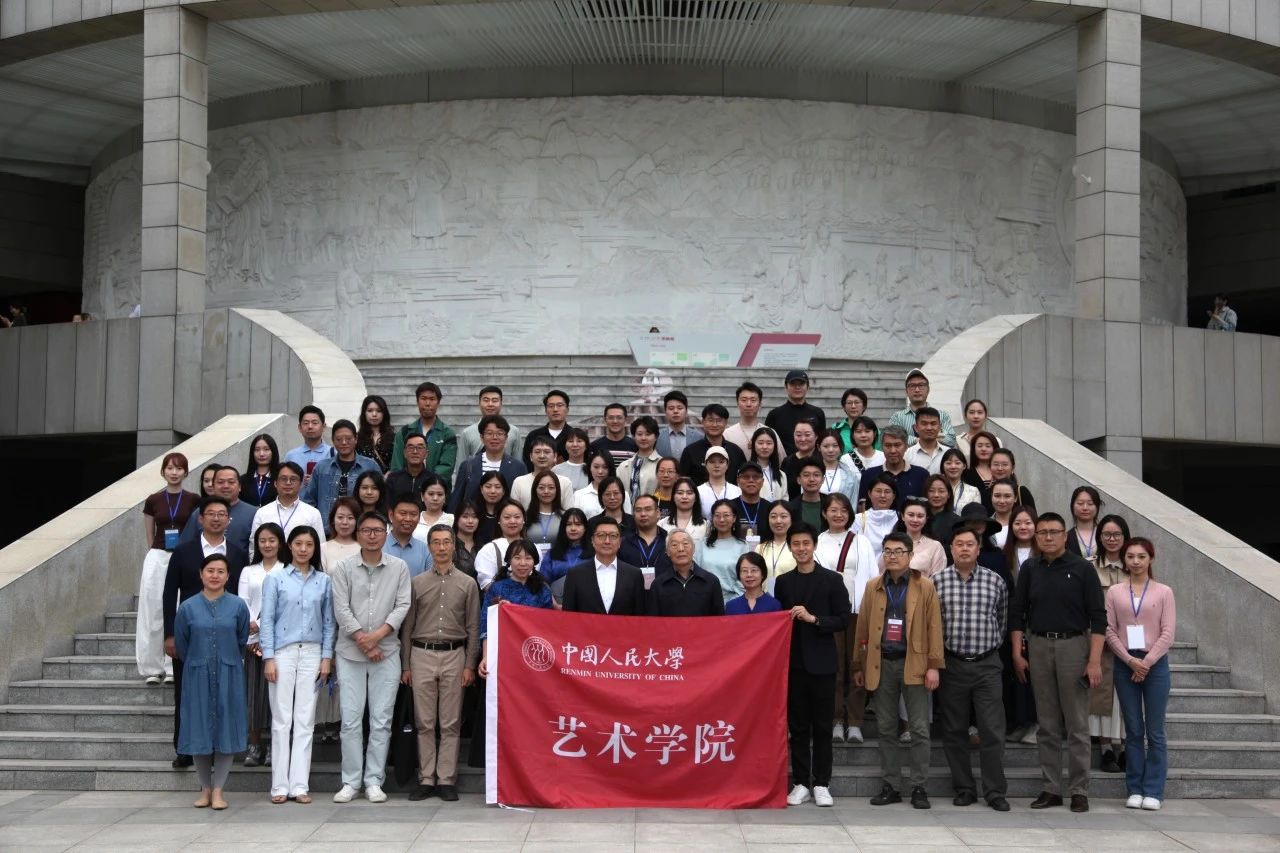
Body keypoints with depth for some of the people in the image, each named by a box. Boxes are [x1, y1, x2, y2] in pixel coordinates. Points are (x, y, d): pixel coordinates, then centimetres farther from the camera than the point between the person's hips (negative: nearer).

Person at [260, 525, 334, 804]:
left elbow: (329, 622, 9)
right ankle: (280, 785, 5)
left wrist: (327, 657, 2)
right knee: (281, 720, 0)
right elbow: (267, 620, 0)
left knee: (305, 720, 1)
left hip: (312, 653, 2)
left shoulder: (323, 581, 8)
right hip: (283, 652, -2)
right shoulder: (275, 579, 3)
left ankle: (300, 784, 4)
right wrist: (268, 658, -7)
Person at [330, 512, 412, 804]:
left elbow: (402, 606, -1)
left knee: (381, 721, 2)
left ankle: (374, 781, 9)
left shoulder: (399, 567, 5)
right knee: (351, 720, 1)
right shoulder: (344, 568, 3)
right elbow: (341, 608, -2)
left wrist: (377, 635, -12)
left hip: (387, 652, 0)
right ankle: (351, 781, 9)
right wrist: (363, 641, -9)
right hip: (350, 652, 0)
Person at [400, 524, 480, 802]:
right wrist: (405, 665, 4)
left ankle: (447, 780, 6)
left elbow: (473, 628, 4)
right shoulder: (417, 583, 7)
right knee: (424, 722, 3)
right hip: (422, 656, 1)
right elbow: (407, 625, 8)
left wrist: (470, 665, -3)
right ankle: (426, 780, 10)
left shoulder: (467, 584, 6)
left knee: (450, 723, 1)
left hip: (454, 656, -1)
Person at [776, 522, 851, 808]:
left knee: (822, 725, 3)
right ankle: (801, 782, 13)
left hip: (821, 663, -2)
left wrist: (813, 618, -17)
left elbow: (843, 620, -4)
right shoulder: (783, 582, 10)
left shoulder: (832, 580, 0)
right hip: (793, 662, 2)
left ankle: (821, 784, 10)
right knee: (797, 725, 5)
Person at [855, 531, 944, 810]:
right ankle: (889, 785, 14)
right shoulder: (873, 587, 10)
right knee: (885, 728, 7)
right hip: (881, 664, 3)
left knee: (919, 729, 0)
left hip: (914, 664, -3)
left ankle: (919, 787, 7)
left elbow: (934, 627, -2)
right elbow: (863, 628, 10)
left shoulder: (925, 587, 2)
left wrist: (934, 665, -8)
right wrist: (859, 666, 8)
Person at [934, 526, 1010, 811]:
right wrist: (938, 654, 5)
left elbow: (1002, 620, 14)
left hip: (987, 664, 0)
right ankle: (964, 790, 17)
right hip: (951, 665, 0)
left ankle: (995, 792, 7)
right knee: (954, 731, 6)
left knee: (992, 731, -2)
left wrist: (991, 646, 12)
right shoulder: (937, 581, 1)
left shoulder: (995, 581, 3)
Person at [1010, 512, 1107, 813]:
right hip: (1039, 646, 3)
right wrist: (1017, 653, 4)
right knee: (1047, 724, 8)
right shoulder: (1030, 569, 7)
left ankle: (1079, 790, 8)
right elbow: (1017, 612, 10)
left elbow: (1098, 616, -5)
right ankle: (1051, 788, 15)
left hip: (1073, 645, -3)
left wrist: (1095, 660, -11)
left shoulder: (1082, 568, -3)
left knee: (1077, 725, 1)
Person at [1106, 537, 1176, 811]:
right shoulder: (1115, 592, 5)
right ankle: (1135, 789, 12)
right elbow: (1109, 631, 1)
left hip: (1155, 664, -1)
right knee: (1133, 730, 6)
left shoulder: (1163, 592, 2)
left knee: (1155, 731, 1)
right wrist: (1130, 660, -10)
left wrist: (1147, 662, -11)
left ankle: (1153, 791, 7)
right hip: (1124, 664, 1)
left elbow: (1167, 633, -2)